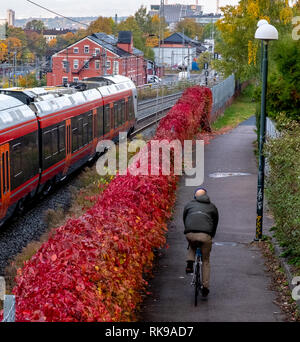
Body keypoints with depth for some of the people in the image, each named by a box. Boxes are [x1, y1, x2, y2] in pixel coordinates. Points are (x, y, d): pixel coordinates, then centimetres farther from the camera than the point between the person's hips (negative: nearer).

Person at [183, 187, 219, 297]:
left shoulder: (189, 204, 22)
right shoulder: (212, 207, 23)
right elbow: (215, 224, 28)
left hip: (190, 234, 0)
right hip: (205, 235, 0)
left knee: (192, 247, 36)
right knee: (205, 261, 16)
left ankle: (190, 263, 11)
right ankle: (205, 287, 13)